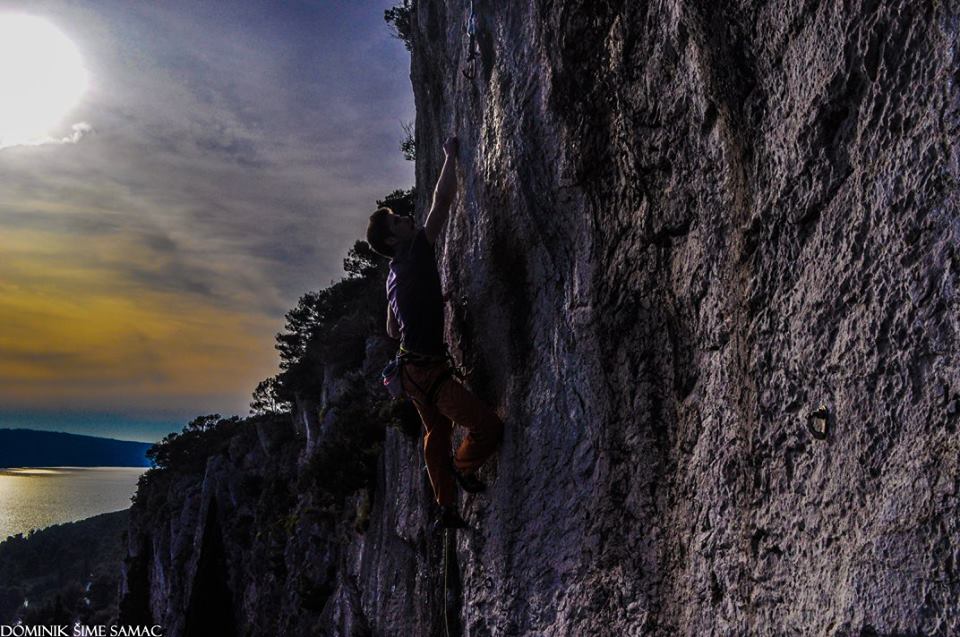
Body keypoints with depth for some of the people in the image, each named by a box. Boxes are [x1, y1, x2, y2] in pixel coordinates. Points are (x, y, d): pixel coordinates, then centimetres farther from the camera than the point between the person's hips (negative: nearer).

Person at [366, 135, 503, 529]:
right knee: (488, 426, -13)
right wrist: (451, 155, -5)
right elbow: (442, 200, -15)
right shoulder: (415, 255, -13)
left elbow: (392, 330, 22)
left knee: (437, 435, 19)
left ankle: (446, 509, 26)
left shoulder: (395, 274, 13)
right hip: (427, 368, -11)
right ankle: (463, 469, 12)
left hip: (413, 366, 11)